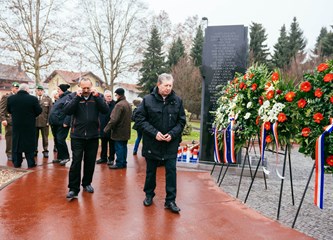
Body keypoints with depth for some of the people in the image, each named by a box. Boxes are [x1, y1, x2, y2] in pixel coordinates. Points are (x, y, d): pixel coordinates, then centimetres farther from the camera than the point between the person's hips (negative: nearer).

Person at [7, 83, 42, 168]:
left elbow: (9, 110, 7)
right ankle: (30, 163, 10)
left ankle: (16, 162, 20)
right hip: (29, 125, -3)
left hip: (16, 125, 3)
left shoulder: (10, 98, -5)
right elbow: (39, 111, -10)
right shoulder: (33, 99, -16)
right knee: (29, 144, 7)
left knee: (16, 143, 14)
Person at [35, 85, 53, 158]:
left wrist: (48, 121, -6)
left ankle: (45, 151, 17)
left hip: (44, 121, 0)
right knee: (35, 137, 8)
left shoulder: (48, 99, 2)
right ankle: (35, 150, 21)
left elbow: (50, 111, 0)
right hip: (34, 121, 1)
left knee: (45, 137, 8)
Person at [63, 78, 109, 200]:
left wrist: (97, 95, -18)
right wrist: (77, 97, -19)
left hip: (93, 136, 2)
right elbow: (67, 111, -14)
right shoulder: (74, 96, 0)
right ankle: (73, 188, 6)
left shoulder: (96, 97, 2)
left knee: (90, 162, 12)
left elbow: (106, 110, -11)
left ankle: (87, 183, 29)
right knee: (76, 162, -3)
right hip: (77, 136, -2)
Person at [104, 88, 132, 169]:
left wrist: (107, 128, -15)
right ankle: (124, 163, 21)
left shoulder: (119, 105, -20)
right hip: (126, 130, 9)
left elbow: (114, 119, -22)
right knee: (124, 146, 14)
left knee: (119, 147, -1)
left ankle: (119, 163, 5)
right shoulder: (128, 104, 11)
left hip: (119, 130, -9)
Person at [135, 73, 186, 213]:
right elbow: (139, 118, -7)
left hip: (171, 144, 1)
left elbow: (182, 121, 3)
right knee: (150, 171, 15)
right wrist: (154, 132, -16)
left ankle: (170, 200, 15)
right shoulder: (148, 100, -7)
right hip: (152, 143, -1)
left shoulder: (177, 101, -1)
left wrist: (172, 134, -13)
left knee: (171, 171, 3)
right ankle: (149, 195, 35)